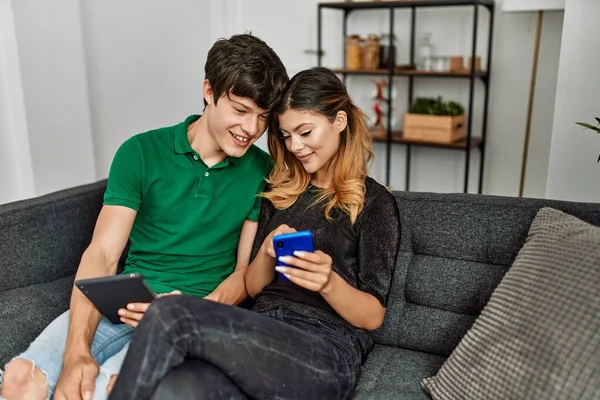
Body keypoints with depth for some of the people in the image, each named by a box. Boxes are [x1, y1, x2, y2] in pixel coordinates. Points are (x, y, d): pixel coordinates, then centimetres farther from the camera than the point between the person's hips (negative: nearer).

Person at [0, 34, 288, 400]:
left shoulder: (263, 172, 1)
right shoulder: (141, 153, 0)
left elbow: (248, 270, 1)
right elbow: (102, 254, -6)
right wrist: (77, 350, -19)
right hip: (125, 302, 2)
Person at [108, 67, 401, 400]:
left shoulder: (375, 202, 4)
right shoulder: (279, 192, 19)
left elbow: (373, 317, 1)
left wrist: (329, 282, -20)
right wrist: (267, 252, -4)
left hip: (327, 351, -3)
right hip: (261, 332, 4)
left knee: (171, 315, -28)